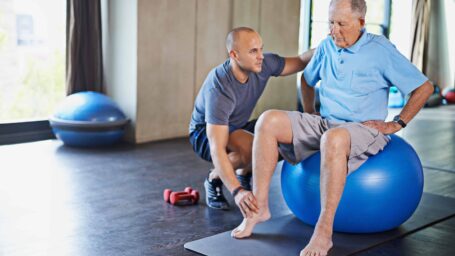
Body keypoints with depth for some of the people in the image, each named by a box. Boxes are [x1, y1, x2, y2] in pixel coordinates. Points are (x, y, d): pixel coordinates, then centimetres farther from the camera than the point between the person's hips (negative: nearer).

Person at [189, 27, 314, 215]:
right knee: (252, 149, -36)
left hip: (237, 127, 7)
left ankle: (244, 174, 10)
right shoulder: (219, 89, -37)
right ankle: (214, 179, -5)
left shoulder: (263, 65, -19)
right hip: (205, 133, -7)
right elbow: (217, 149, -42)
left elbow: (301, 61, -4)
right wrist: (237, 192, -53)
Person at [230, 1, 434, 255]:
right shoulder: (327, 46, 9)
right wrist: (309, 114, 16)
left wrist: (397, 124, -7)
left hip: (364, 128, -6)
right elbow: (307, 79, 27)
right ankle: (259, 206, -15)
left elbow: (424, 87, -5)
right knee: (268, 121, -15)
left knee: (333, 139, -42)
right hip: (324, 122, 6)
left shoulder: (381, 50, -8)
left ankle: (324, 232, -37)